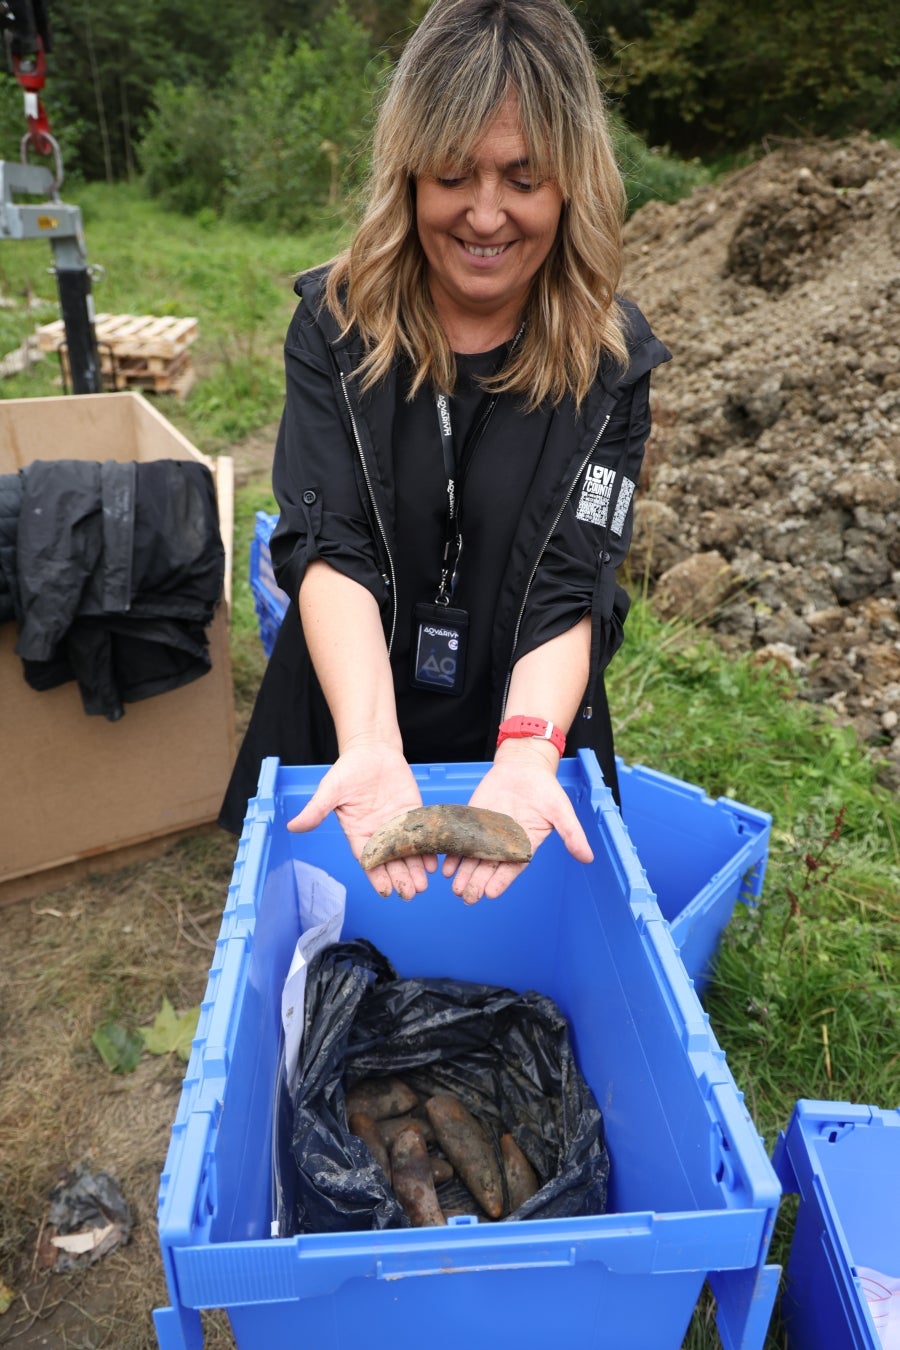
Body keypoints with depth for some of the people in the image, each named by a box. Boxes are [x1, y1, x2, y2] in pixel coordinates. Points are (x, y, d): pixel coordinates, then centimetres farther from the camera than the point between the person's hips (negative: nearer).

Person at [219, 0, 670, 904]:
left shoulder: (611, 360, -11)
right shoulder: (336, 323, -11)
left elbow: (573, 588, -17)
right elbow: (327, 549, -21)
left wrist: (526, 753, -35)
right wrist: (370, 747, -36)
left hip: (527, 737, 0)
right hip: (341, 738, 1)